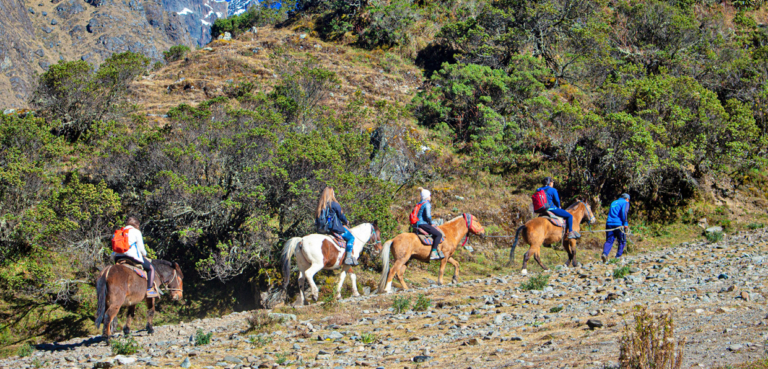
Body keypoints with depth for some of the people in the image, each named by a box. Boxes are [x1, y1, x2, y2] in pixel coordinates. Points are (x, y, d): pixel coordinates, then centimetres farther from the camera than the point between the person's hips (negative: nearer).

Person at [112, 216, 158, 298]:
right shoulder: (136, 232, 1)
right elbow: (141, 247, 0)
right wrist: (144, 254, 20)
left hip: (118, 257, 6)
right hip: (132, 256, -6)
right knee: (150, 268, 10)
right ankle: (149, 290, 4)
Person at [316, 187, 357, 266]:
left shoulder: (320, 205, 7)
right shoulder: (335, 204, -14)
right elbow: (341, 216, -5)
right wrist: (346, 222, 17)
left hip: (323, 229, 8)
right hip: (335, 228, -8)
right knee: (351, 238, 2)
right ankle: (348, 258, -6)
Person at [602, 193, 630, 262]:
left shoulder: (613, 203, 25)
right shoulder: (625, 203, 5)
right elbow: (624, 212, -13)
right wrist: (625, 223, -13)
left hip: (609, 223, 5)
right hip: (619, 224, -5)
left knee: (609, 241, 0)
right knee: (622, 241, 9)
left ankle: (605, 253, -22)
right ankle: (618, 256, 5)